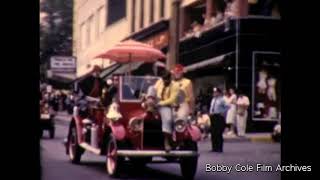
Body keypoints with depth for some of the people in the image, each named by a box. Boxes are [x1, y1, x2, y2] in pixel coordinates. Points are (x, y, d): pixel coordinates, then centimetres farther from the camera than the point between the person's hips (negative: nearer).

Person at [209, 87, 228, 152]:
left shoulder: (222, 100, -6)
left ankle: (219, 148, -4)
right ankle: (214, 148, 13)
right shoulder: (213, 99, 16)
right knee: (213, 133, 6)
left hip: (219, 117, -7)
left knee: (219, 133, -9)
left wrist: (222, 113, -10)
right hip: (213, 117, 7)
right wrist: (210, 112, 10)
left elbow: (227, 107, -9)